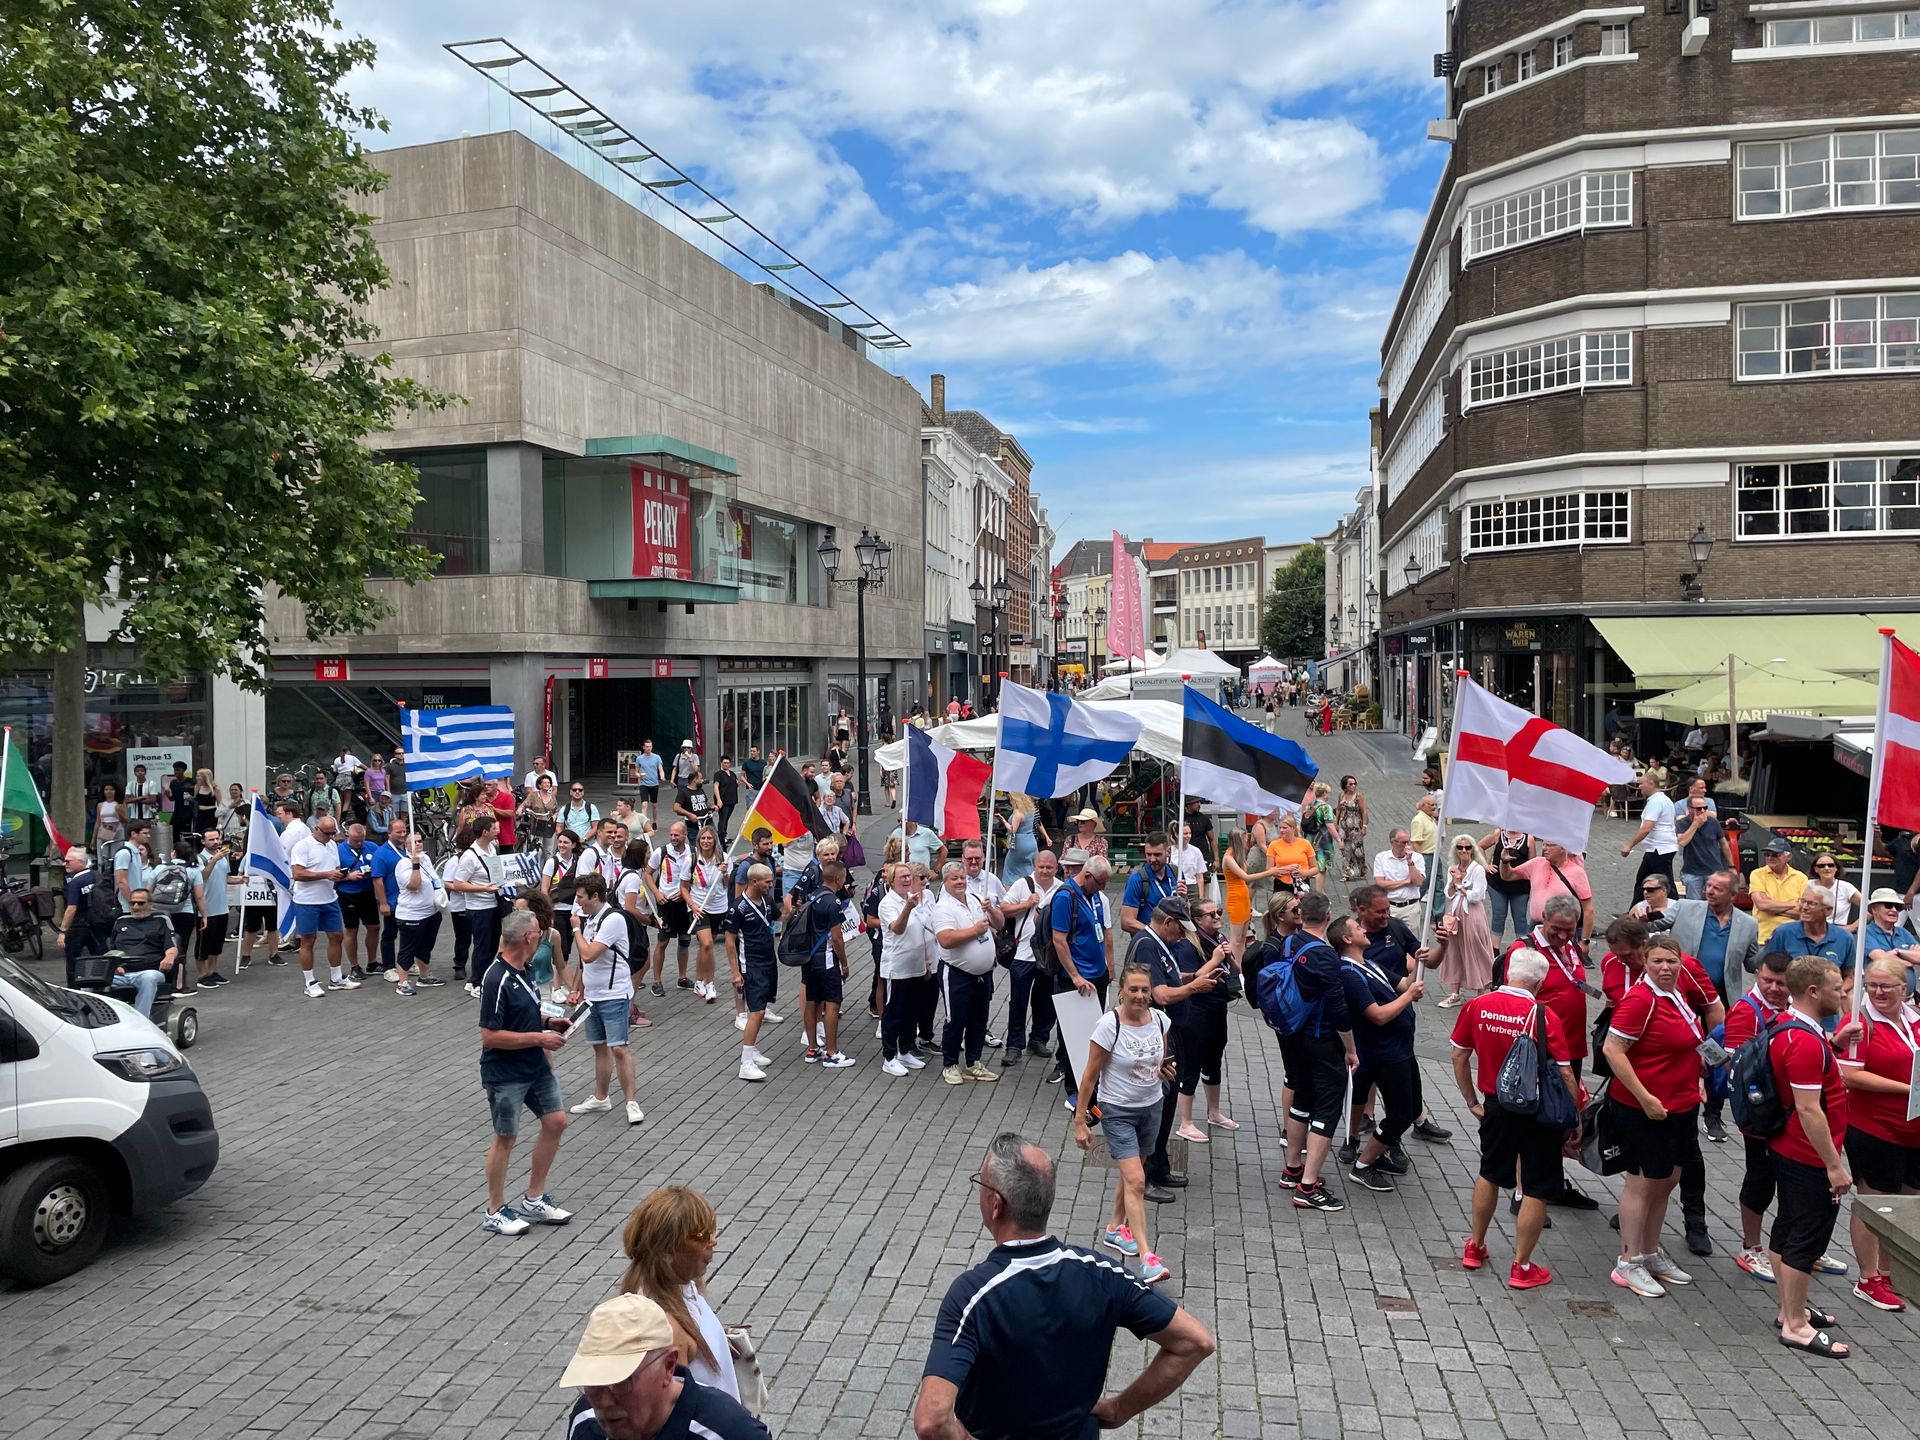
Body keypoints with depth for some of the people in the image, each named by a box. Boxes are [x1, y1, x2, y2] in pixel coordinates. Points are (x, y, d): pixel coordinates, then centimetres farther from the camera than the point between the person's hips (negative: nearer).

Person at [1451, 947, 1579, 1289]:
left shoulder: (1476, 1006, -7)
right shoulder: (1544, 1016, -19)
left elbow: (1459, 1057, 1)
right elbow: (1565, 1074, -17)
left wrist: (1472, 1102, 12)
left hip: (1495, 1106, 4)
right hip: (1538, 1113, -4)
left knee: (1489, 1174, 23)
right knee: (1537, 1189, 10)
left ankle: (1475, 1248, 34)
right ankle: (1521, 1267, 17)